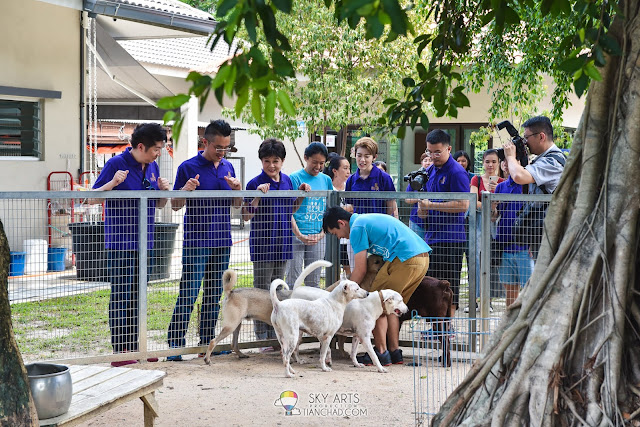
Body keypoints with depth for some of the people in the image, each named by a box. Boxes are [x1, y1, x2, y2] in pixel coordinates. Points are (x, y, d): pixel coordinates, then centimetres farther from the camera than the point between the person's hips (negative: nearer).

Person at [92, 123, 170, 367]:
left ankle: (134, 348, 20)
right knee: (120, 297, -4)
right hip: (120, 243, -7)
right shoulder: (116, 164, -9)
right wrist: (112, 183, -26)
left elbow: (159, 205, 18)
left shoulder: (153, 167, 10)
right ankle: (119, 351, 0)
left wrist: (163, 191, -3)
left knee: (137, 298, 12)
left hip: (143, 244, 7)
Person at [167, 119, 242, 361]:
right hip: (196, 243, -6)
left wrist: (237, 189, -3)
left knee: (214, 294, 9)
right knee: (188, 294, -8)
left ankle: (207, 342, 16)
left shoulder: (228, 168, 12)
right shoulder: (189, 167, -4)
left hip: (222, 241, 6)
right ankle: (175, 344, -3)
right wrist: (185, 190, -23)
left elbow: (236, 205, 18)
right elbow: (175, 206, -2)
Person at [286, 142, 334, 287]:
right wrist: (299, 235, -14)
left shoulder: (326, 180, 10)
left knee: (314, 281, 9)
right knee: (293, 279, -4)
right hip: (296, 236, -4)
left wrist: (322, 234, -1)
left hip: (318, 237, 4)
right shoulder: (295, 178, -3)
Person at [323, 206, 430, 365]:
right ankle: (394, 351, 18)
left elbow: (361, 270, -3)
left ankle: (382, 353, 1)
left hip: (405, 260, -10)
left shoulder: (357, 228, -2)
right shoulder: (368, 219, 27)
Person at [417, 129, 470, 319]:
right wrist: (422, 209, -1)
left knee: (448, 286, -4)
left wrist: (431, 205, -17)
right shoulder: (430, 171, 15)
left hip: (450, 238, -8)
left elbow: (463, 204, -19)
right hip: (432, 237, 8)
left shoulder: (457, 172, -11)